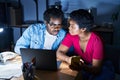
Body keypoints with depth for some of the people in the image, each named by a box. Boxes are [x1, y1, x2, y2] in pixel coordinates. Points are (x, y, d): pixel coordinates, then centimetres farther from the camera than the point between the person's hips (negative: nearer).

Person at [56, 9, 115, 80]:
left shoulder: (96, 41, -26)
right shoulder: (71, 35, -13)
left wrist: (82, 67, -48)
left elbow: (96, 69, -27)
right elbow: (59, 52, -15)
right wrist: (68, 59, -37)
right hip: (80, 65, 3)